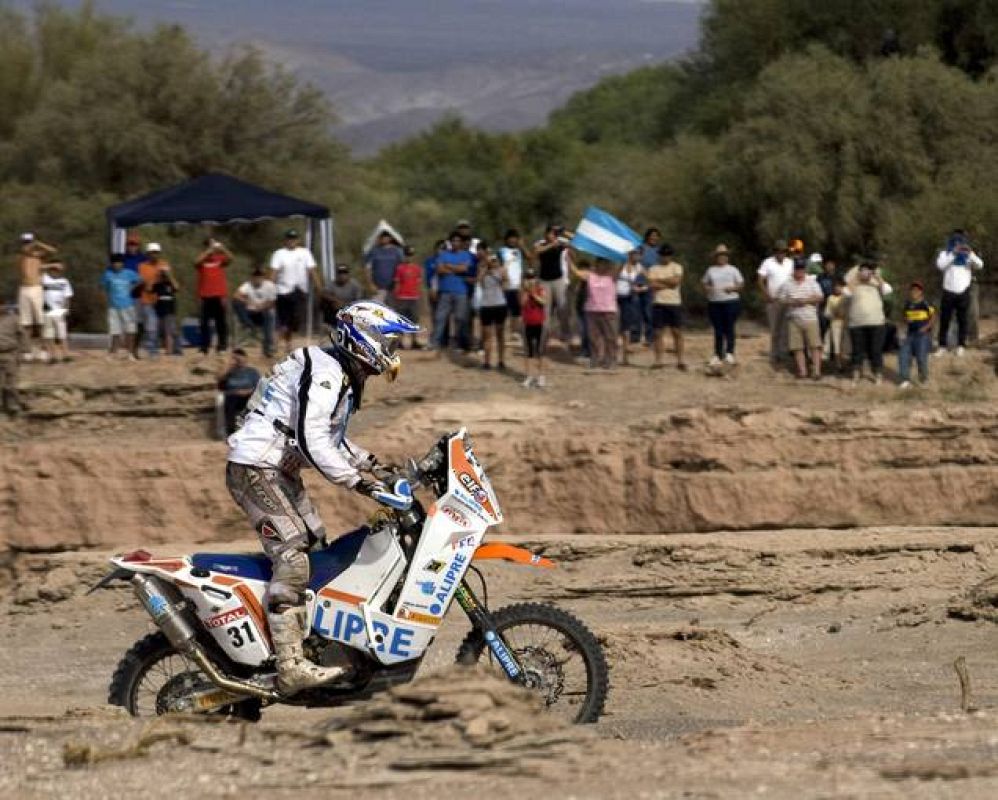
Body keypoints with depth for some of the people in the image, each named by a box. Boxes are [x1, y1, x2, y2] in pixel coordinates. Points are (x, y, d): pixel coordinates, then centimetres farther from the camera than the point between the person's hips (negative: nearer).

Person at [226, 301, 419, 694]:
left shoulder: (346, 377, 15)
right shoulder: (324, 374, -19)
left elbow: (330, 437, 28)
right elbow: (312, 442, -29)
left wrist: (374, 464, 18)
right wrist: (360, 483, -31)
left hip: (282, 471, 11)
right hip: (256, 469, -11)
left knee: (318, 548, 11)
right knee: (292, 558, -20)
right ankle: (291, 668, -28)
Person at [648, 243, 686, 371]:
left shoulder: (677, 267, 6)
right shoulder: (653, 269, 6)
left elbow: (676, 280, -11)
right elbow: (652, 285, -7)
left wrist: (660, 280, -6)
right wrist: (668, 284, -9)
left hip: (674, 303, -1)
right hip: (659, 304, 1)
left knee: (677, 332, 0)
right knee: (658, 333, 0)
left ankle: (680, 360, 5)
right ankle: (659, 360, 4)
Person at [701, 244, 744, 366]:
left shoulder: (732, 270, 5)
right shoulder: (711, 270, 12)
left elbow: (741, 284, 4)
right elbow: (705, 284, 15)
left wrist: (732, 288, -15)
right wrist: (708, 288, -7)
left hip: (731, 302, -2)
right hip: (714, 302, 2)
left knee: (729, 328, -7)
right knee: (718, 329, 3)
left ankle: (729, 353, -3)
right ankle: (717, 354, 8)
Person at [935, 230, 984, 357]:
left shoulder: (968, 255, 7)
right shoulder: (945, 253, 4)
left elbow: (980, 265, -9)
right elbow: (940, 265, -15)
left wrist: (970, 253, -24)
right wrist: (953, 253, -23)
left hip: (963, 293, 1)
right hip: (948, 292, -1)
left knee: (962, 320, 3)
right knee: (944, 319, 0)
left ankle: (961, 346, 9)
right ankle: (942, 346, 4)